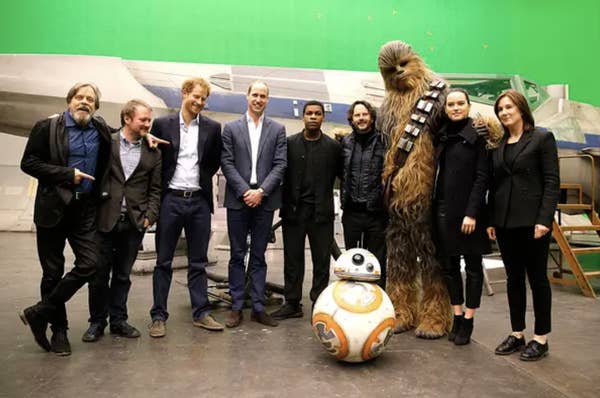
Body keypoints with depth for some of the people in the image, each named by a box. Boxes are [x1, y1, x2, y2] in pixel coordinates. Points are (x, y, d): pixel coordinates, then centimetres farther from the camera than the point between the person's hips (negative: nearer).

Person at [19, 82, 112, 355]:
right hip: (53, 208, -3)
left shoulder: (102, 130, 9)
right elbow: (28, 163, -5)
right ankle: (58, 329, 21)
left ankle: (39, 313, 10)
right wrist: (67, 174, -13)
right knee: (53, 272, 5)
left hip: (85, 209, 3)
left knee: (89, 264, -7)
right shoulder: (47, 127, -1)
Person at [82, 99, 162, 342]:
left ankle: (118, 321, 22)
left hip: (134, 222, 2)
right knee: (99, 274, 6)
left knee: (123, 275, 10)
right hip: (105, 220, -1)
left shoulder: (152, 152, 7)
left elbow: (155, 189, 8)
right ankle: (97, 322, 21)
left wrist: (149, 217, -2)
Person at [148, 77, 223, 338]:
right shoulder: (163, 124, 2)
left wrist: (202, 180, 5)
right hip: (170, 199, -1)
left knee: (198, 262, 9)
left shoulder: (212, 128, 6)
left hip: (199, 200, 2)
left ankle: (201, 313, 17)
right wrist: (159, 190, 2)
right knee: (164, 261, 5)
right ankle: (158, 316, 13)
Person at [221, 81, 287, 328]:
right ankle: (236, 307, 14)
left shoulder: (277, 129, 8)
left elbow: (280, 164, 1)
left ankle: (258, 307, 14)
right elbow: (227, 163, 0)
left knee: (258, 256, 7)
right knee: (237, 256, 5)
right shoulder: (231, 128, 7)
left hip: (264, 200, 1)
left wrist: (261, 191, -10)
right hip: (238, 200, 0)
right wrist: (245, 191, -10)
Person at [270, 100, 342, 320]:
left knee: (321, 260, 4)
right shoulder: (289, 143, 6)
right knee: (292, 259, 7)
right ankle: (292, 304, 17)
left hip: (321, 211, -1)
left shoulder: (334, 146, 4)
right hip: (293, 210, 1)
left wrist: (324, 193, -4)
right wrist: (285, 203, 0)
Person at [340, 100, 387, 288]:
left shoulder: (383, 141, -4)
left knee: (377, 261, 7)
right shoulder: (345, 142, 8)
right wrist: (346, 194, 9)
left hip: (376, 211, -3)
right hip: (351, 211, 3)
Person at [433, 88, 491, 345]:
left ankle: (468, 321, 14)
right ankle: (457, 317, 22)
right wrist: (434, 207, 5)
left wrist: (472, 213, -16)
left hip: (468, 210, -5)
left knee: (472, 266, 6)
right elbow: (439, 174, 12)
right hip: (444, 209, 6)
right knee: (449, 265, 10)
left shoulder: (478, 136, -5)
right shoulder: (441, 137, 10)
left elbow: (482, 177, -10)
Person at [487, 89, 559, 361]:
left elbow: (552, 182, -7)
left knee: (537, 278, 4)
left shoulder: (542, 138, -1)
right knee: (513, 278, 11)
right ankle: (517, 334, 21)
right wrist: (491, 220, 6)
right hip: (505, 221, 5)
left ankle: (541, 338, 15)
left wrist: (544, 219, -15)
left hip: (532, 220, -5)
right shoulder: (497, 145, 13)